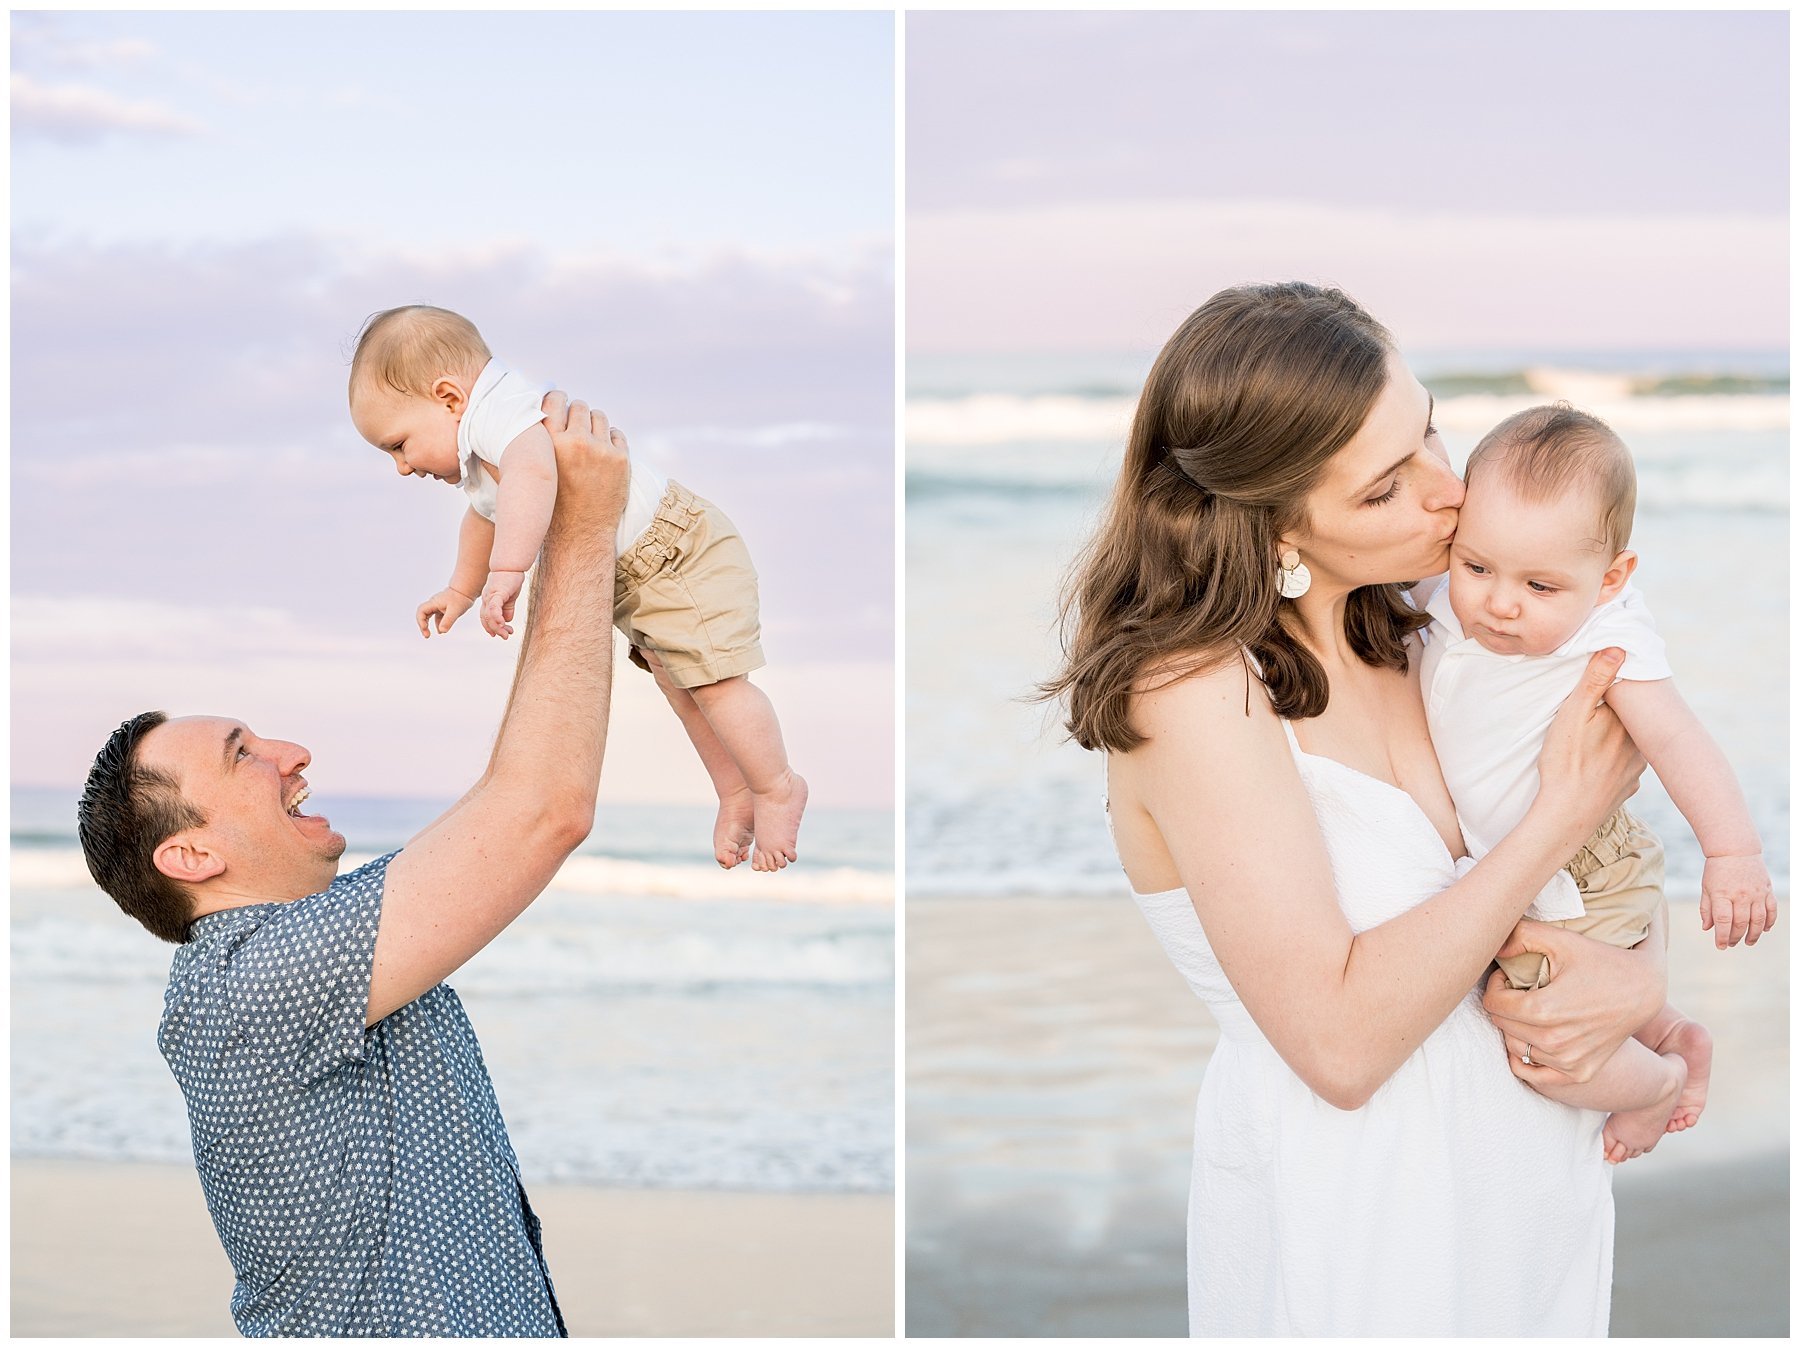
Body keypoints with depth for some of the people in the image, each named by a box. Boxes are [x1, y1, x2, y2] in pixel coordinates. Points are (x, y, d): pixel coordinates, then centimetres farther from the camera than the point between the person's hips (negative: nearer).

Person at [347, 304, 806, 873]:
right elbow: (486, 516, 34)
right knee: (676, 679, 18)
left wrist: (506, 573, -59)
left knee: (712, 680, -10)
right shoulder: (478, 458, 10)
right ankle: (735, 795, 29)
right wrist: (460, 590, 47)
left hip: (680, 555, -11)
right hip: (639, 574, 11)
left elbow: (533, 469, -54)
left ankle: (778, 788, 8)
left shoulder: (503, 415, -29)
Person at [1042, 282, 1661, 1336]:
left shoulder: (1407, 641, 0)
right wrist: (1563, 817, -21)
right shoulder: (1195, 695, -21)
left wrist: (1640, 977, -14)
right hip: (1346, 1201, -7)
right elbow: (1339, 1041, -27)